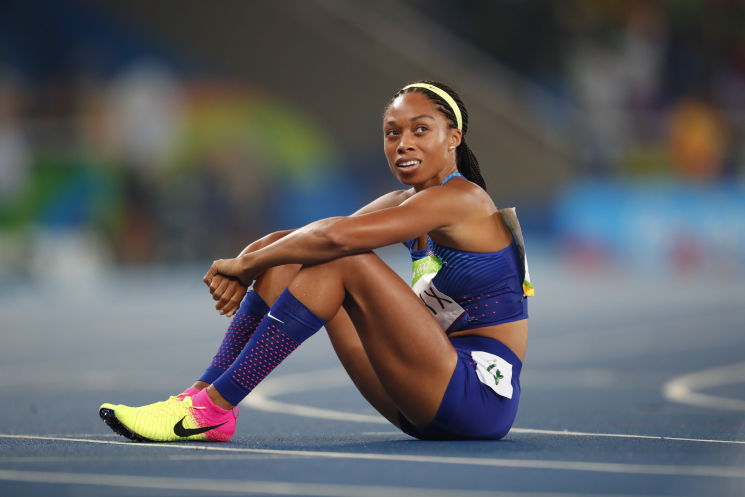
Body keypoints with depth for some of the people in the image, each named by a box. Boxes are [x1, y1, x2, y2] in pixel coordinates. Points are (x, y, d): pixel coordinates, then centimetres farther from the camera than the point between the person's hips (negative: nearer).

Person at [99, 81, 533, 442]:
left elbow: (336, 236, -26)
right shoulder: (407, 202, 14)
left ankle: (215, 407, -23)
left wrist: (245, 263, -15)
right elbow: (304, 236, 6)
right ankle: (205, 393, -7)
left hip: (481, 392, -9)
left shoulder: (460, 198, -14)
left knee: (343, 262, -22)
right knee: (289, 261, 3)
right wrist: (247, 265, -15)